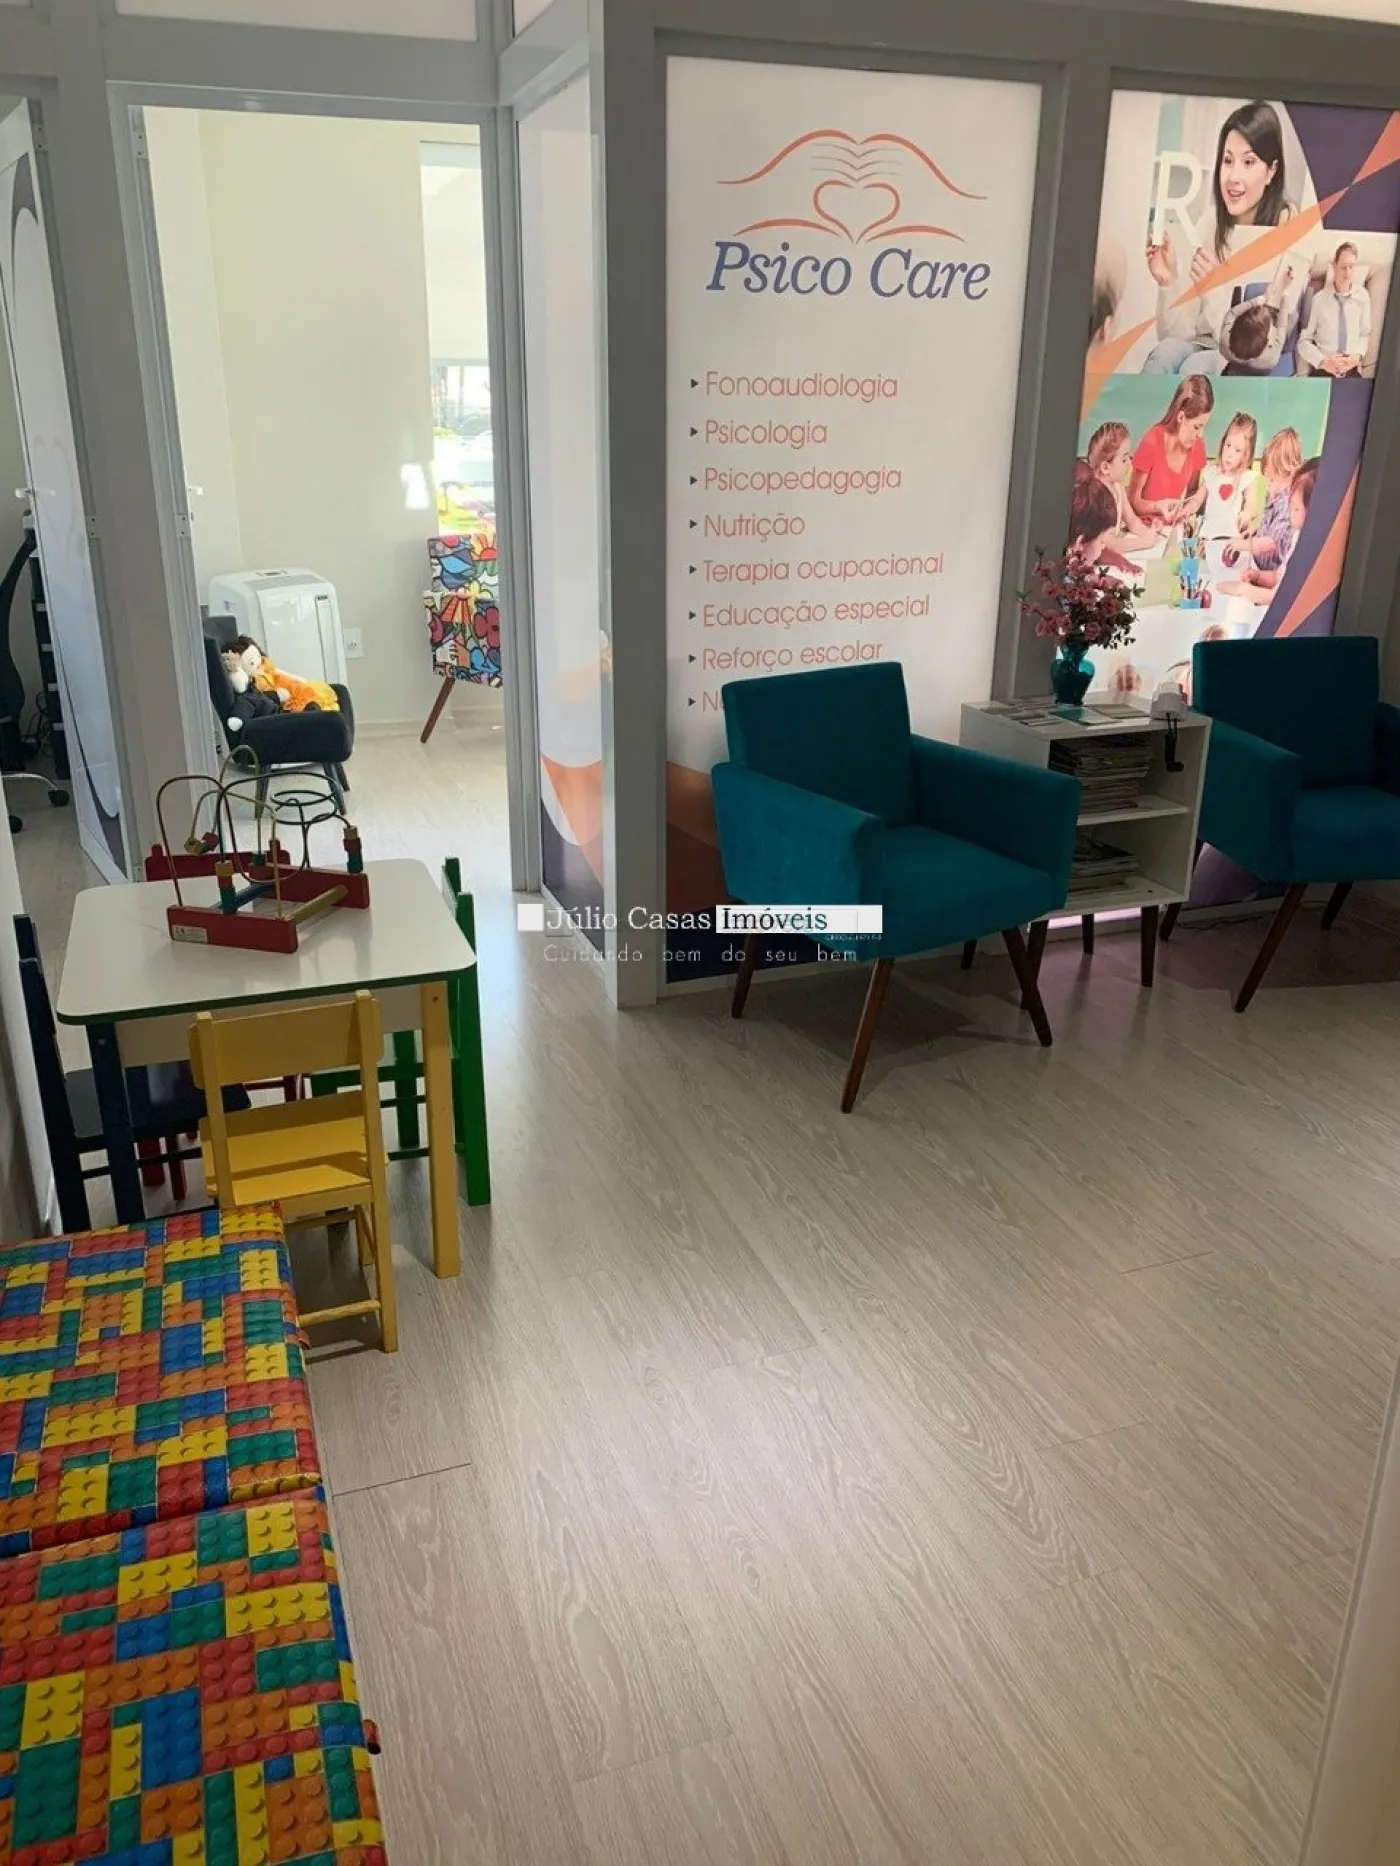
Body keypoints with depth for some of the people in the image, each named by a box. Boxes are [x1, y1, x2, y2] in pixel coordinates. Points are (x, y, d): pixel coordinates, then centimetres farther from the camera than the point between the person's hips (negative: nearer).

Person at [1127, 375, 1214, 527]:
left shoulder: (1197, 446, -2)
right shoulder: (1151, 443, -17)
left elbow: (1189, 490, 14)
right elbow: (1133, 500, -10)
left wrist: (1194, 503, -7)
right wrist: (1158, 506, -27)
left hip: (1175, 527, 5)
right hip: (1146, 527, -5)